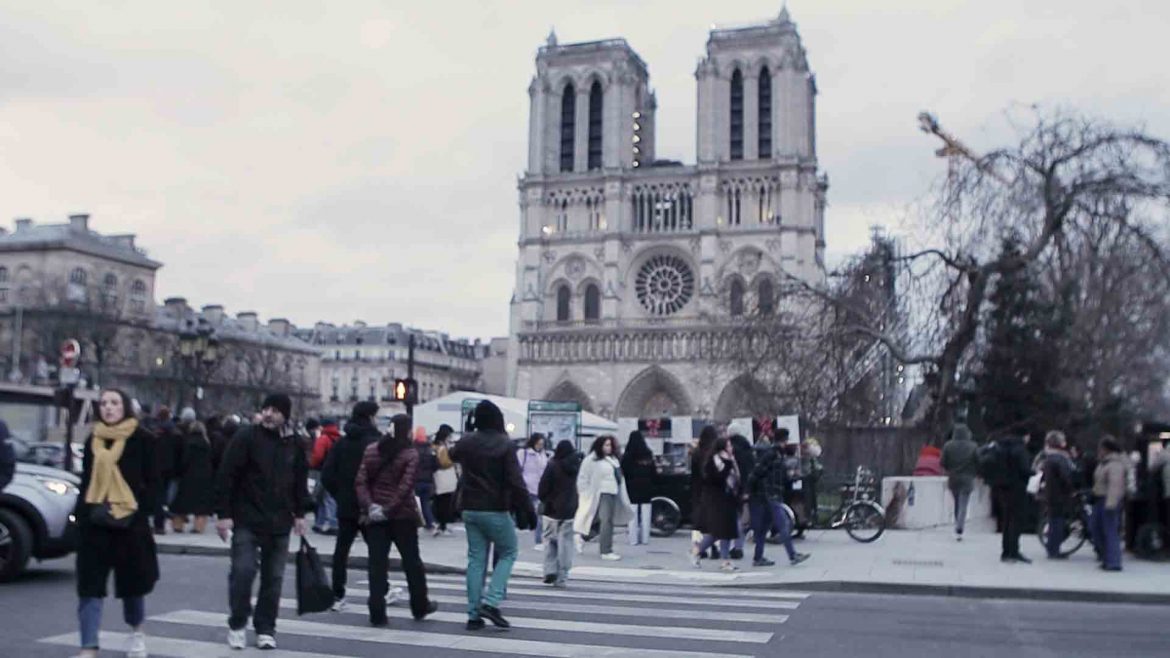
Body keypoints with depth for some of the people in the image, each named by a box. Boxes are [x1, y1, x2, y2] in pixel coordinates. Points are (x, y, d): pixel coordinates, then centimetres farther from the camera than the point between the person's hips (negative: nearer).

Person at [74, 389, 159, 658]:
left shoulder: (142, 439, -3)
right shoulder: (93, 440, 12)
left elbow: (151, 481, -4)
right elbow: (86, 481, 18)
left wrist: (140, 512, -14)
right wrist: (81, 513, 11)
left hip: (130, 521, -3)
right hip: (94, 521, 4)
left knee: (132, 581, 10)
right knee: (89, 585, -2)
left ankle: (137, 631, 35)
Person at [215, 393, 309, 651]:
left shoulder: (294, 443, 5)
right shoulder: (246, 437, -9)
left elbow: (301, 480, 14)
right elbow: (226, 476, -11)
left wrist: (300, 513, 10)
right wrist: (224, 514, -14)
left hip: (279, 523, 4)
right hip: (247, 520, -4)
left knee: (273, 578, 7)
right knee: (242, 572, -7)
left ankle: (265, 629, 18)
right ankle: (237, 625, 13)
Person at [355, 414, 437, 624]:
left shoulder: (371, 450, 5)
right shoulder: (410, 454, -8)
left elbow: (361, 482, -4)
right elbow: (405, 486, -18)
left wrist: (369, 506, -11)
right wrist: (389, 509, -16)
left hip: (375, 515, 3)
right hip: (403, 514, -3)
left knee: (377, 563, 5)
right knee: (411, 560, 12)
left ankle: (377, 613, 2)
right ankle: (420, 607, 24)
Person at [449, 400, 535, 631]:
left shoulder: (466, 443, 4)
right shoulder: (504, 445, -12)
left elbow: (452, 456, 29)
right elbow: (516, 481, -16)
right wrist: (527, 510, -11)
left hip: (470, 509, 5)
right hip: (495, 510, -5)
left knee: (476, 559, 9)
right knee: (507, 553, 10)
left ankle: (474, 614, 9)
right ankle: (491, 602, -5)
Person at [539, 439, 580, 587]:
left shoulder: (553, 465, -12)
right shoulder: (578, 466, 2)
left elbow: (543, 487, -9)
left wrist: (544, 499, 8)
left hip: (553, 509, -3)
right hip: (571, 510, 3)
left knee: (550, 539, 10)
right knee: (566, 542, 5)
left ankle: (550, 570, -4)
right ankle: (561, 577, 3)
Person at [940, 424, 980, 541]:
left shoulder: (948, 446, -4)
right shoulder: (973, 447, -7)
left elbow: (943, 463, -4)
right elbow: (978, 463, -6)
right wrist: (975, 473, 13)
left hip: (953, 479, 2)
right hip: (967, 480, -2)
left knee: (957, 504, 18)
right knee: (963, 506, -2)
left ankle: (958, 528, 23)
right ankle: (959, 531, -11)